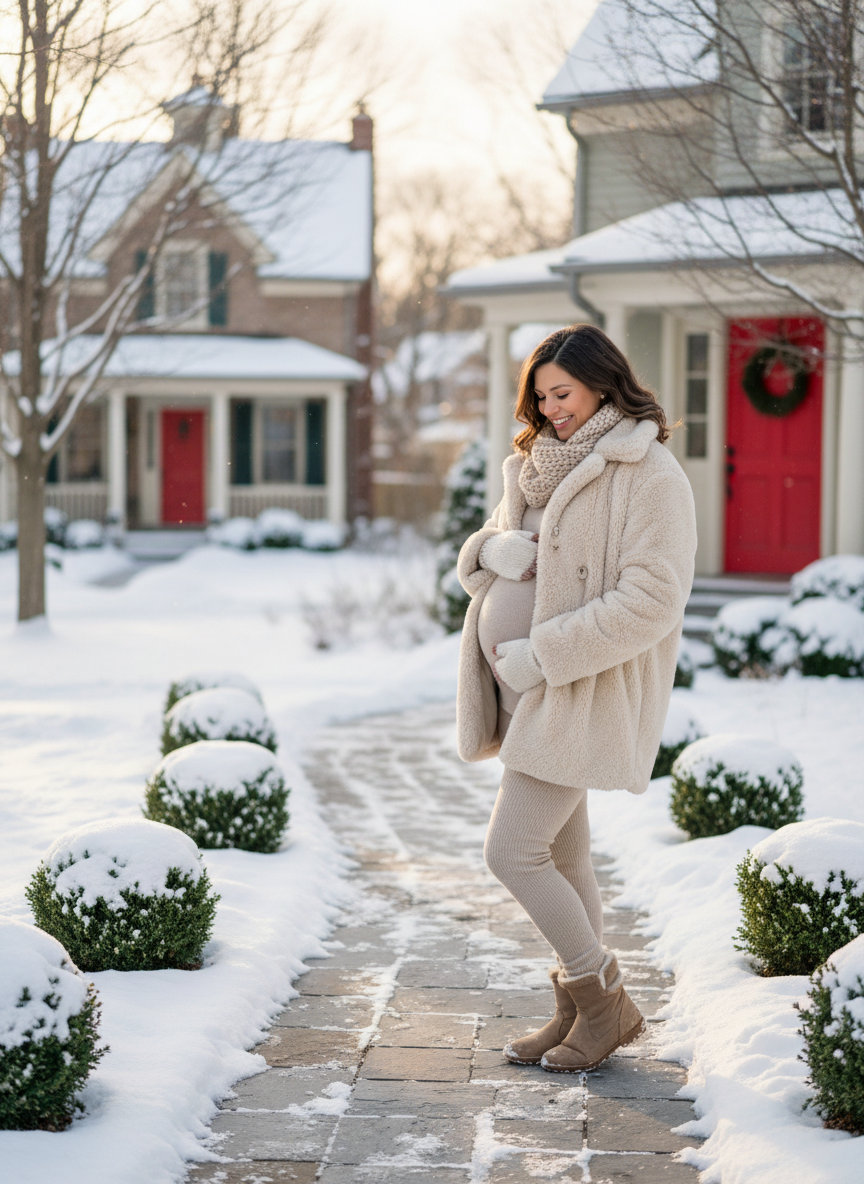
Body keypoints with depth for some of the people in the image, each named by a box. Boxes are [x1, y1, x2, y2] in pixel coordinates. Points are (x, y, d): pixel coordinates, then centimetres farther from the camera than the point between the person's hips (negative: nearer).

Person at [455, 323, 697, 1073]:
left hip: (583, 692, -8)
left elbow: (651, 601, -21)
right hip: (534, 693, 8)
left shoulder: (650, 477, -13)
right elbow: (477, 555, 19)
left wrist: (540, 655, -20)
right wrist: (495, 549, -7)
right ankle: (583, 1012, 25)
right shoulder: (541, 467, 13)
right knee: (560, 858, 13)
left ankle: (604, 999, 7)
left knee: (512, 851, -9)